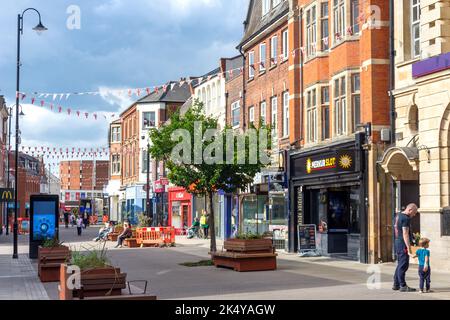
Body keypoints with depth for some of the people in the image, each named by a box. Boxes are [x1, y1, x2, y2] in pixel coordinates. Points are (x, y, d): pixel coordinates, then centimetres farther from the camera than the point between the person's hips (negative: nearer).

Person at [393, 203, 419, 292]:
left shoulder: (398, 216, 15)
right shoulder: (405, 218, -15)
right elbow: (405, 235, -20)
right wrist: (409, 249, -21)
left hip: (397, 242, 10)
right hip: (403, 244, -10)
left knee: (400, 265, 15)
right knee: (403, 265, -6)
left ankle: (396, 285, 20)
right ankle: (403, 286, -3)